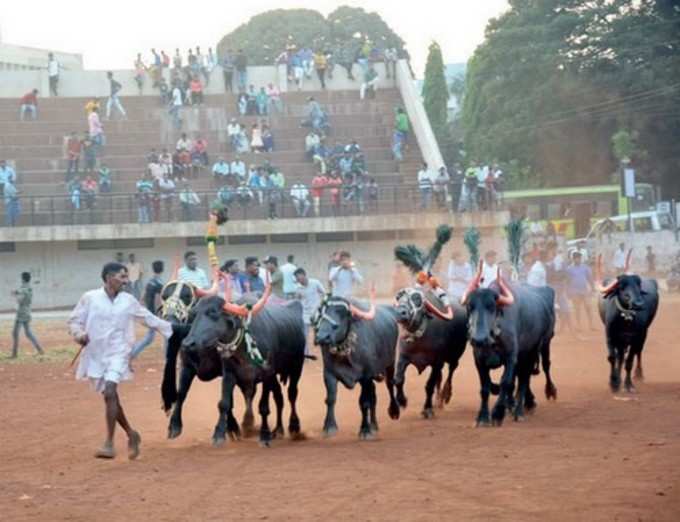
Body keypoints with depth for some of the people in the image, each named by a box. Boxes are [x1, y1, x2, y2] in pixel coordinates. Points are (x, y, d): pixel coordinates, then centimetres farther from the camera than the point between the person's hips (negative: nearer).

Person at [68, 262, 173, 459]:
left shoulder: (128, 301, 5)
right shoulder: (89, 298, -1)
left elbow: (149, 318, 16)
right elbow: (74, 321, 4)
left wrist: (172, 329, 20)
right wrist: (79, 334, -16)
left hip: (118, 353, -1)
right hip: (95, 354, 1)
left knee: (110, 393, -20)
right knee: (110, 398, 9)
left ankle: (109, 444, -18)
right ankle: (131, 434, 30)